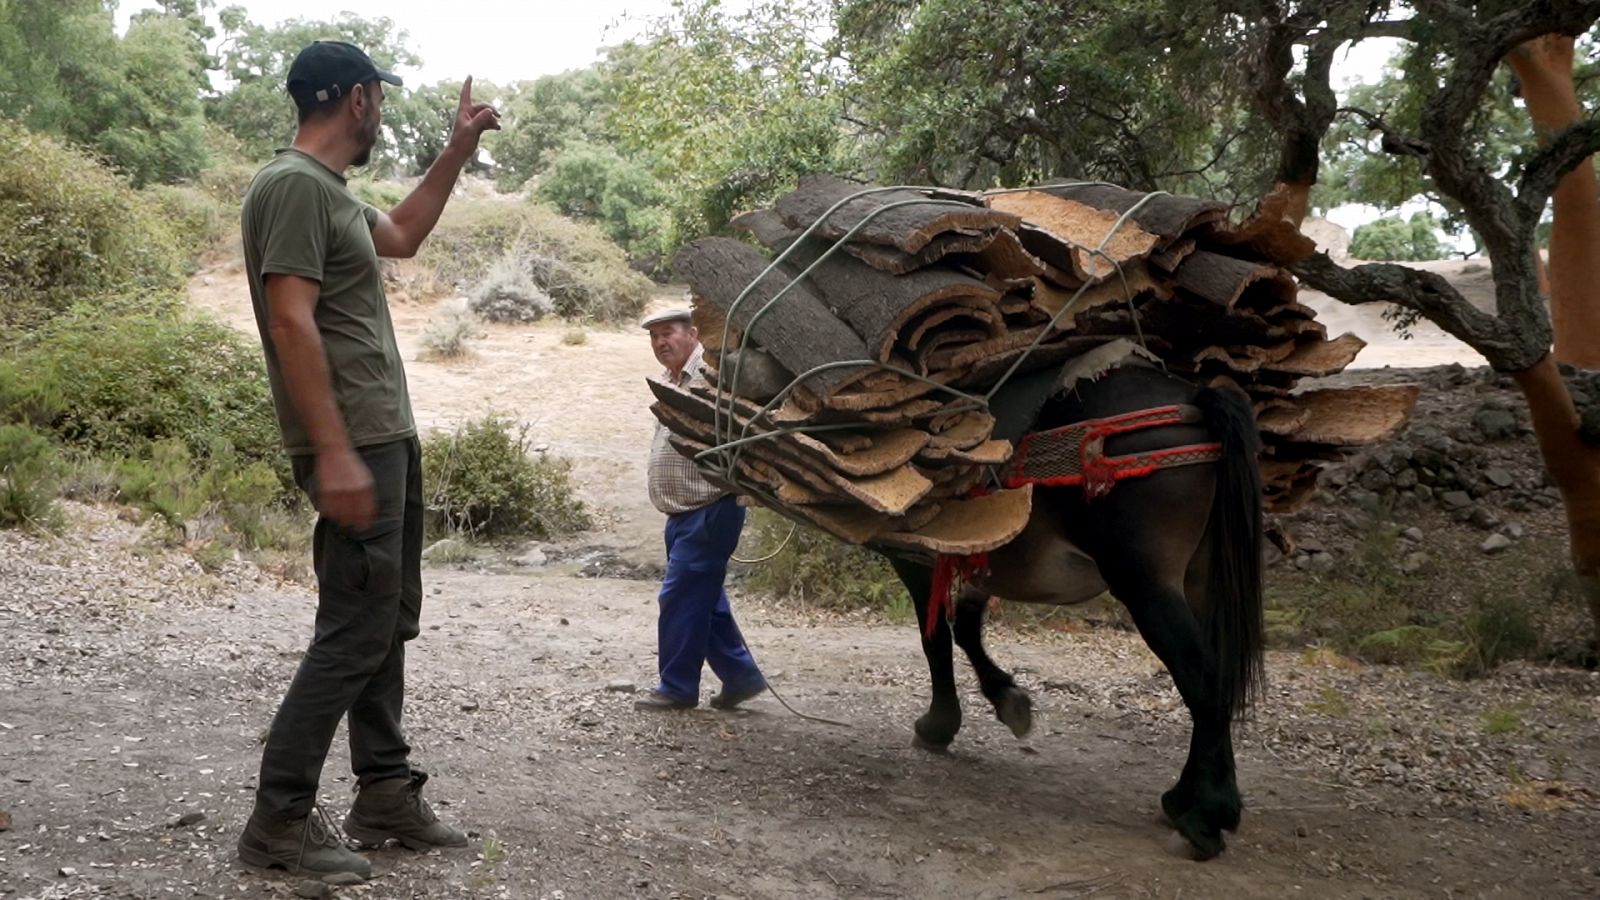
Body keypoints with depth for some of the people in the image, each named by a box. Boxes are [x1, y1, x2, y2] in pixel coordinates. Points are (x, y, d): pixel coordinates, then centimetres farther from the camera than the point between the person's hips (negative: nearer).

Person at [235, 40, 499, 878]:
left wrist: (457, 152, 28)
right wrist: (334, 454, -27)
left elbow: (402, 235, 33)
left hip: (390, 438, 10)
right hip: (353, 447, -10)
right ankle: (279, 820, 1)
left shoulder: (329, 189, 15)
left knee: (389, 624, 14)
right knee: (354, 634, -7)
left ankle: (386, 794, 23)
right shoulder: (294, 184, -15)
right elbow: (291, 322, -22)